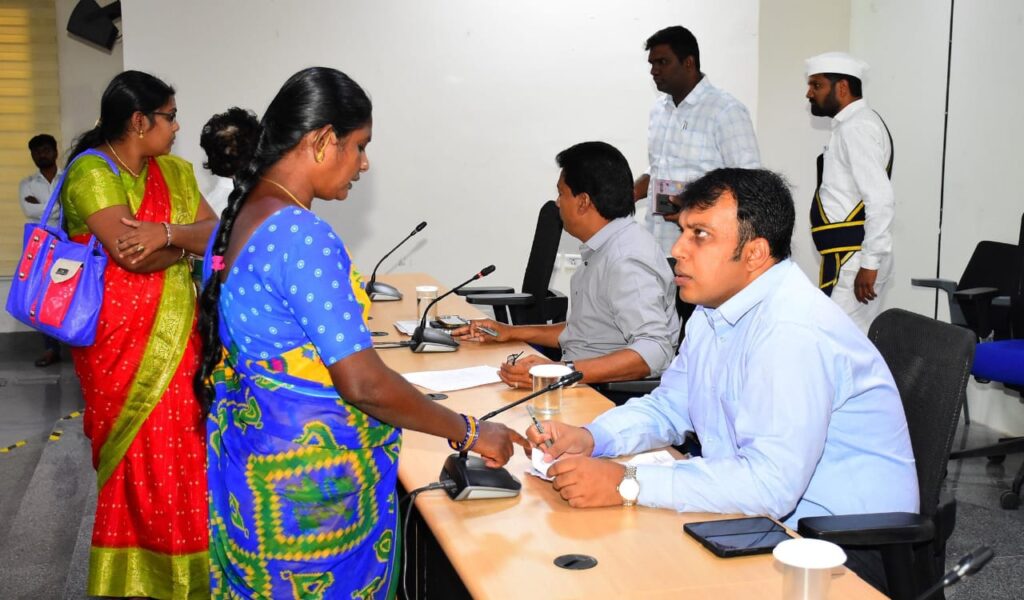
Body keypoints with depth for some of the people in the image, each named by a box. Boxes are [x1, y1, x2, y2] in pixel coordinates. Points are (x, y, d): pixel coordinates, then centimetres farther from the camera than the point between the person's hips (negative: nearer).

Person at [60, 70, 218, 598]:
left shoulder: (173, 172, 12)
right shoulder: (92, 173, -10)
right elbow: (133, 255, -22)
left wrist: (167, 233, -17)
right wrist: (190, 241, -6)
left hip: (178, 339, 6)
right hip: (122, 345, -6)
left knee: (181, 458, 7)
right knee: (141, 465, 2)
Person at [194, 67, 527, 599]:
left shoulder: (241, 215, 6)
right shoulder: (303, 236, -24)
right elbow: (364, 384, -25)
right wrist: (468, 432, -16)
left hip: (249, 447, 9)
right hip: (308, 486, -9)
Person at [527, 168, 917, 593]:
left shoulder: (793, 333, -27)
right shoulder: (716, 308, 6)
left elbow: (771, 483, -33)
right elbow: (669, 407, 13)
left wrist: (627, 484, -32)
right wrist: (590, 438, -6)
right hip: (763, 509, 8)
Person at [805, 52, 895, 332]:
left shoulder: (856, 128, -14)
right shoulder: (854, 125, 17)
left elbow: (881, 200, -22)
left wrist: (869, 264, -23)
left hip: (854, 263, -10)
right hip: (850, 259, 10)